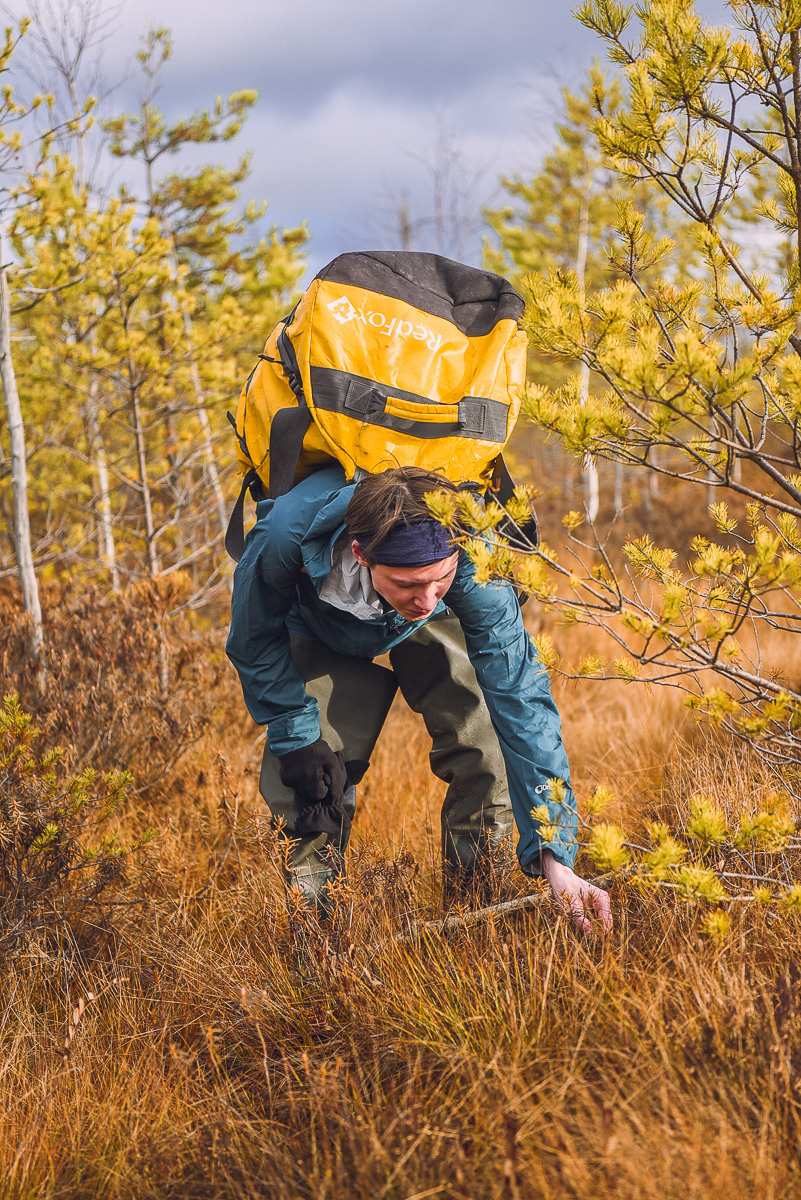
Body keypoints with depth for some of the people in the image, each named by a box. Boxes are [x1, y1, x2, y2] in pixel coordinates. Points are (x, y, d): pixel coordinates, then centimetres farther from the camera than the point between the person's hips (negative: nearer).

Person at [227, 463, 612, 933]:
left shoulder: (472, 562, -42)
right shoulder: (286, 537, -43)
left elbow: (521, 698, -41)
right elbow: (255, 641, -20)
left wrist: (555, 857, -44)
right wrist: (298, 738, -23)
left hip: (429, 632, 0)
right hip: (321, 630, 0)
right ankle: (311, 903, 7)